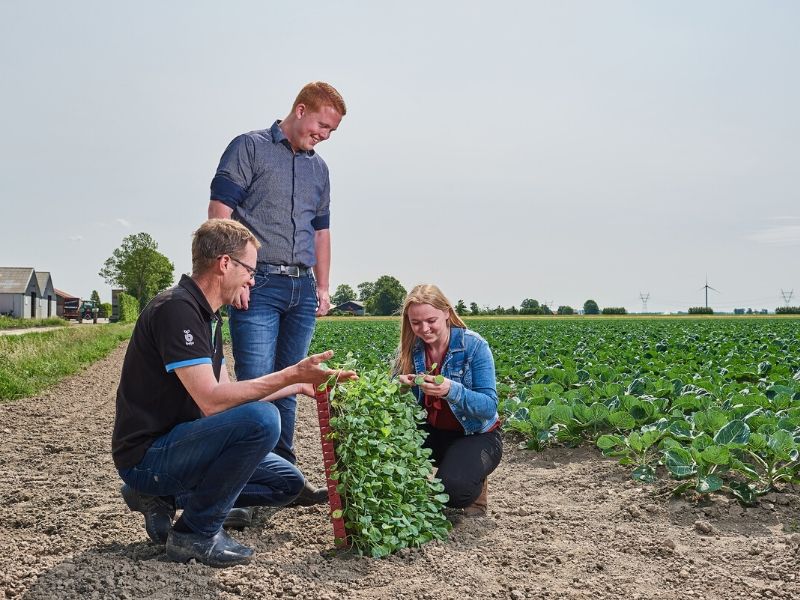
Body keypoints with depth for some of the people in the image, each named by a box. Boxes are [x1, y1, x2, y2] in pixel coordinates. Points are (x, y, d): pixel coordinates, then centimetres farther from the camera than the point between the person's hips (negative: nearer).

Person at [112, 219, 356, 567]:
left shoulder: (206, 316, 11)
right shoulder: (176, 309, -21)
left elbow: (228, 394, 15)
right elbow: (212, 401, -28)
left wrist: (299, 386, 18)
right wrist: (290, 375, -25)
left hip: (177, 444, 10)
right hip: (147, 456, -10)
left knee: (287, 482, 10)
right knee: (260, 418, -29)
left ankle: (164, 497, 10)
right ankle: (196, 533, -11)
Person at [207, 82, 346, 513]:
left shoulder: (318, 168, 21)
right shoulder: (250, 148, 0)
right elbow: (219, 213, -7)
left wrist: (323, 286, 17)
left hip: (302, 289, 6)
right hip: (257, 285, -6)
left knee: (288, 386, 9)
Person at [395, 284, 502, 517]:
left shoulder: (474, 346, -17)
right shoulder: (410, 347, -5)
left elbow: (489, 407, -21)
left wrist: (451, 390, -39)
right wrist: (400, 386, -27)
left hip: (475, 435, -4)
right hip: (431, 432, 4)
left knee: (452, 489, -32)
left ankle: (476, 488, 5)